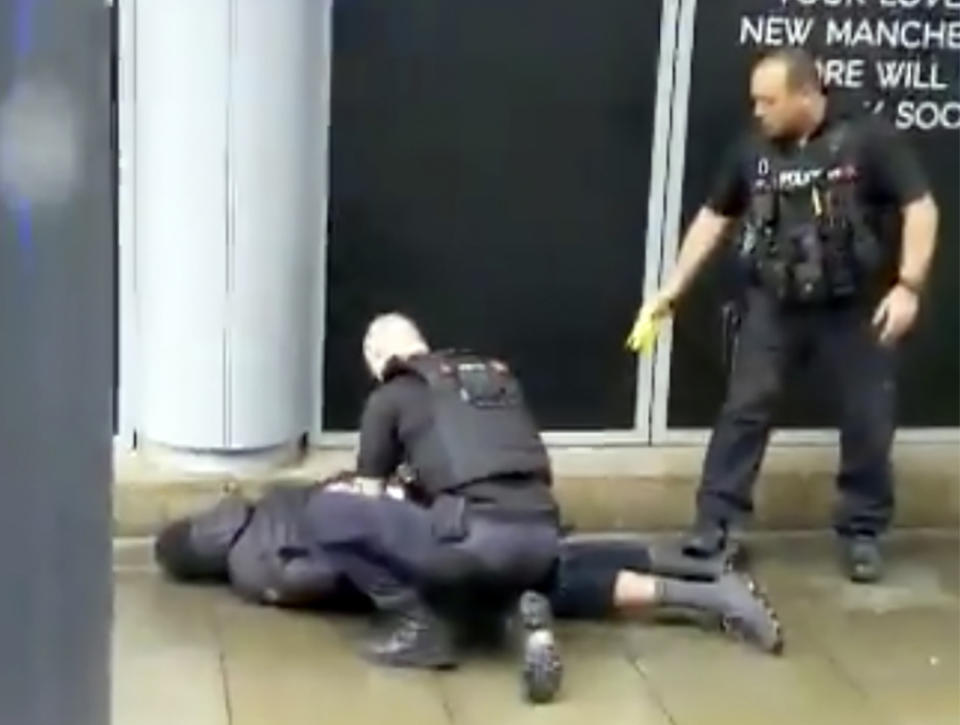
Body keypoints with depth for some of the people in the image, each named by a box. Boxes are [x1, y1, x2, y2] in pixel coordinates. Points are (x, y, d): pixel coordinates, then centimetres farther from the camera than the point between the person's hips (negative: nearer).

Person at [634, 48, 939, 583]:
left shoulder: (869, 138, -12)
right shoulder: (753, 151, -1)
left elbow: (920, 208, -12)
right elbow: (714, 218, 9)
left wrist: (909, 285, -21)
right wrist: (673, 290, 7)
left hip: (857, 307, -2)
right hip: (777, 304, 2)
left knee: (868, 421, 6)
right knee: (744, 410, 0)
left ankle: (863, 532, 22)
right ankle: (715, 523, 8)